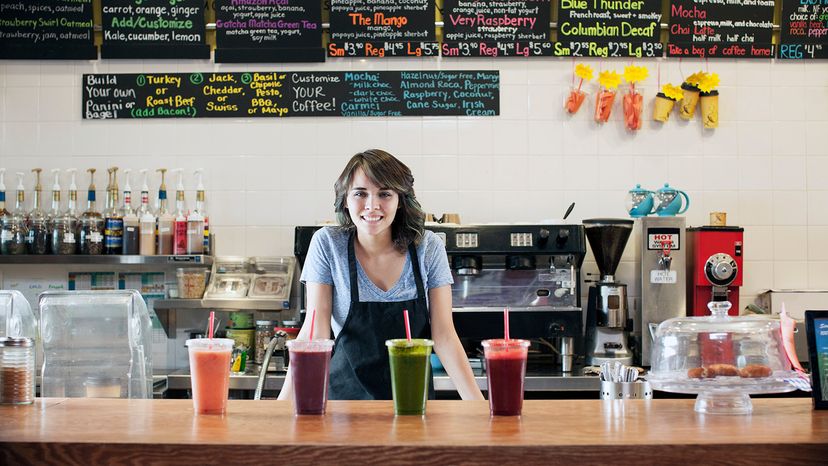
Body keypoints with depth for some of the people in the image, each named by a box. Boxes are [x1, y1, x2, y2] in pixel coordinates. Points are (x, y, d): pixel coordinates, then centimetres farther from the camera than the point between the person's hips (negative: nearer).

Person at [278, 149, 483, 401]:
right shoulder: (326, 244, -5)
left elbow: (444, 336, -2)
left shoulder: (428, 248, -3)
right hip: (347, 394, -1)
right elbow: (315, 332, -7)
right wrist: (283, 404, -18)